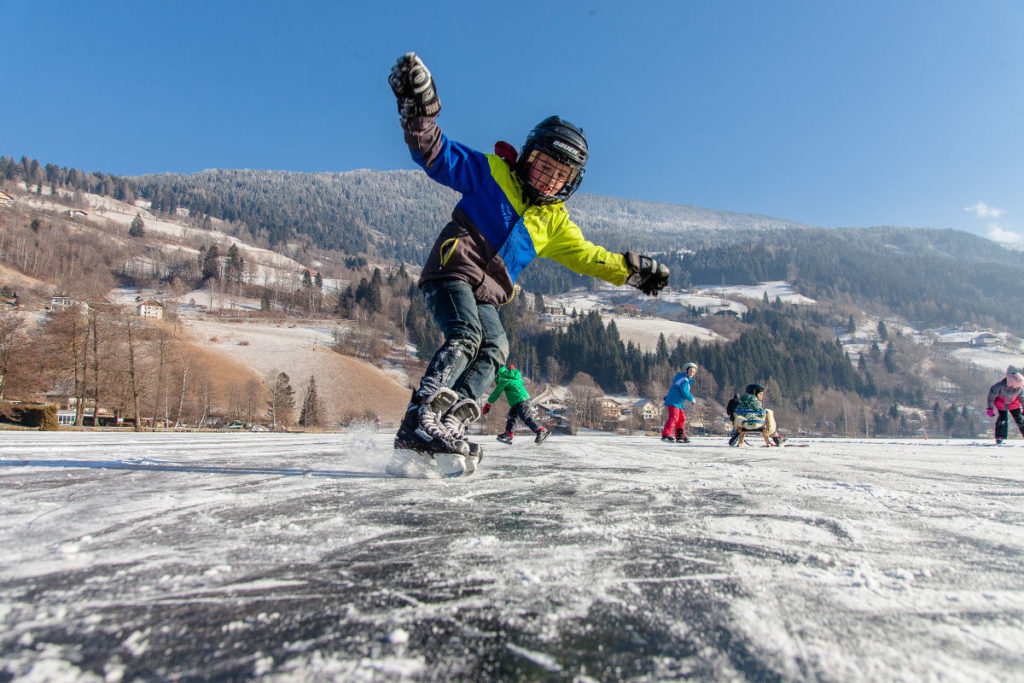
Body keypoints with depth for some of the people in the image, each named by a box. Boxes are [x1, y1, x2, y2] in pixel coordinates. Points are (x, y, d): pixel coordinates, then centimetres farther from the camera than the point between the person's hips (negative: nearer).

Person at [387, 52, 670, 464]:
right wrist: (420, 114, -21)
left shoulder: (554, 221, 21)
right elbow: (441, 157, -4)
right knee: (465, 336, -27)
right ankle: (418, 420, -35)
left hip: (486, 295, 7)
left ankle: (448, 425, -25)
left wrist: (632, 271, 17)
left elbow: (585, 255, 24)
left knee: (494, 350, -14)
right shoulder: (490, 174, 3)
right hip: (452, 271, -7)